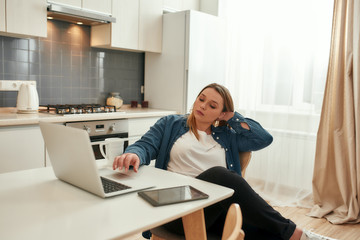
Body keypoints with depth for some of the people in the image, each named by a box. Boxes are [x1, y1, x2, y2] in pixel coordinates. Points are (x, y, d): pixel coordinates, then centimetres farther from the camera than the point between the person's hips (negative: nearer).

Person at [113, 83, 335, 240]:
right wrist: (134, 154, -22)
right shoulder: (171, 124, 14)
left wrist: (233, 117, 12)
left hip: (217, 210, 3)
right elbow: (146, 145, 2)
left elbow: (264, 138, 11)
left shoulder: (227, 136, 19)